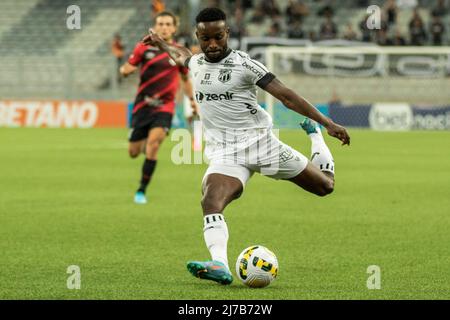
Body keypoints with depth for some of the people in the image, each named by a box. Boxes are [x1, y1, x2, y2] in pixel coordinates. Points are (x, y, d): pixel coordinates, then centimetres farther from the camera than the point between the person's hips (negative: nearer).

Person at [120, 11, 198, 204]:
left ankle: (141, 191, -13)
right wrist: (125, 70, -19)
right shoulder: (144, 48, -1)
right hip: (142, 106, 1)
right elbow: (126, 69, 4)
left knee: (153, 144, -24)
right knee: (133, 152, 4)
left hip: (165, 106, -1)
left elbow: (185, 78, 17)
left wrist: (191, 100, 13)